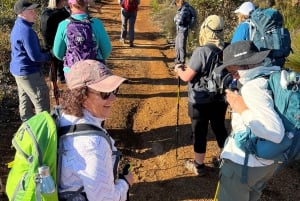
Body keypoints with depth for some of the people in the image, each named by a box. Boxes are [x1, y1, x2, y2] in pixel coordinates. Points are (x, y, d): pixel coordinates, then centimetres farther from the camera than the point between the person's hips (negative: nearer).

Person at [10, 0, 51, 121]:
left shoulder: (18, 26, 10)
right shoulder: (26, 30, -23)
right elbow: (35, 57, -24)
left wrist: (45, 51, 9)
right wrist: (49, 56, -7)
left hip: (19, 70, 10)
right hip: (28, 72, -10)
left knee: (25, 100, 19)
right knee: (42, 102, -2)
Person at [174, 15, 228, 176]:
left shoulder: (201, 51, -22)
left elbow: (187, 77, -19)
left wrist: (178, 69, 1)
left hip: (200, 102, -6)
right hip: (220, 100, 6)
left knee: (200, 133, 9)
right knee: (220, 129, 21)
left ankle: (198, 165, 23)